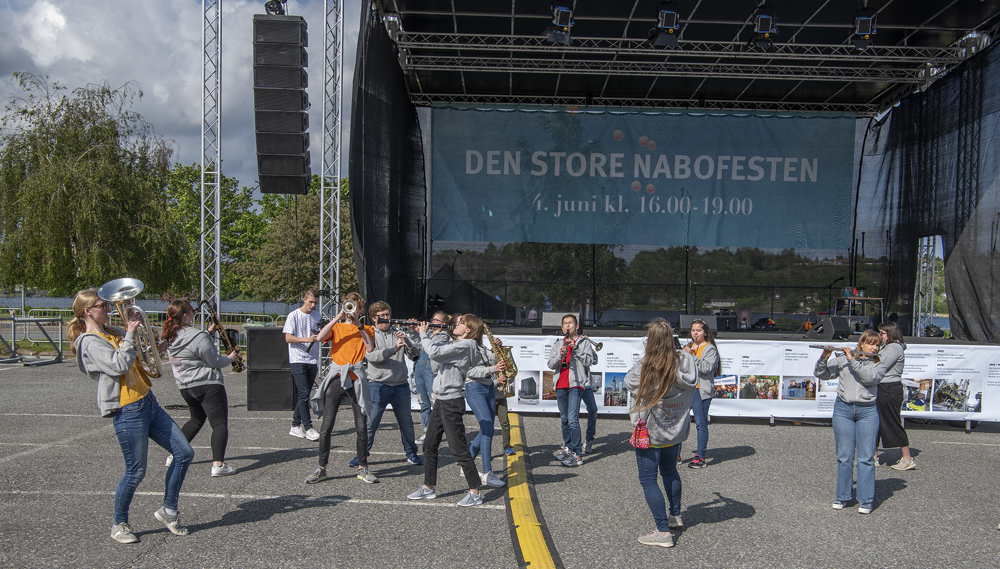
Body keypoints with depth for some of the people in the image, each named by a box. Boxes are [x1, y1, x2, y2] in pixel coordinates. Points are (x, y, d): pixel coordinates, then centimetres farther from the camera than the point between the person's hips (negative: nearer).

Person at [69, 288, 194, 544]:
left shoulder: (112, 333, 15)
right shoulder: (90, 342, -11)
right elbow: (119, 365, -26)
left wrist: (133, 329, 17)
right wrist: (130, 334, -20)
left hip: (148, 402, 9)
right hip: (128, 412, -9)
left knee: (184, 453, 5)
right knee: (136, 472, 1)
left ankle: (168, 510, 20)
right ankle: (119, 525, 24)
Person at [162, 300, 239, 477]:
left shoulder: (170, 336, 4)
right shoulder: (198, 337, -20)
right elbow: (215, 361, -13)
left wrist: (208, 332, 22)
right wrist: (230, 358, 5)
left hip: (185, 386, 8)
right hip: (208, 385, -8)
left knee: (197, 418, 28)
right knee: (220, 423, -7)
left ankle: (174, 455, 31)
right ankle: (218, 465, -20)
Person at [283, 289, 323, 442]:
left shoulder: (317, 315, 13)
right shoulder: (293, 316, -3)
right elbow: (288, 338, -8)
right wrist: (307, 339, -21)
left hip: (313, 360, 5)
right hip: (298, 359, -5)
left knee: (304, 394, 7)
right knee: (303, 392, -10)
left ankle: (296, 426, 15)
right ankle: (308, 428, -8)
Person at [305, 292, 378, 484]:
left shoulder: (366, 329, 13)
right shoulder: (336, 327, 14)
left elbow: (370, 348, -7)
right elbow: (320, 337, -7)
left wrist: (358, 324, -9)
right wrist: (338, 317, -10)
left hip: (356, 379, 0)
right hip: (336, 378, 0)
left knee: (361, 427, 1)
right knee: (326, 426, -2)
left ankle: (362, 469, 13)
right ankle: (321, 469, 10)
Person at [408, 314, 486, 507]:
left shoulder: (465, 345, -14)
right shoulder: (455, 345, 16)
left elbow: (434, 352, -24)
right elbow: (426, 348, 22)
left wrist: (424, 334, -10)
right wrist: (420, 332, 8)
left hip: (452, 402, -10)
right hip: (441, 400, 10)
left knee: (459, 449, -6)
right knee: (430, 444, 14)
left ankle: (475, 492, 3)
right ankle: (428, 488, 25)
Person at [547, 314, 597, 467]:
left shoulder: (583, 343, 4)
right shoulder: (557, 344, 15)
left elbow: (589, 361, -7)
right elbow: (550, 365, 6)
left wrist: (576, 349, -16)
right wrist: (560, 355, -13)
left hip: (575, 384, -5)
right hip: (560, 385, 5)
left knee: (573, 419, -14)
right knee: (564, 419, 13)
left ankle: (577, 455, -12)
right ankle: (568, 448, 26)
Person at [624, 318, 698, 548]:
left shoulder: (645, 368, -24)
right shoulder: (686, 363, -10)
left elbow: (629, 382, -4)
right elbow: (691, 394, 6)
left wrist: (646, 357, 3)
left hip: (650, 433, -6)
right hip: (676, 431, 6)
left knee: (648, 479, 4)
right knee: (669, 471, 26)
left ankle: (663, 531, 2)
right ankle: (675, 515, 44)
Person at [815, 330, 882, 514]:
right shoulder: (842, 360, 7)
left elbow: (869, 377, -15)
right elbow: (820, 373, 6)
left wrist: (852, 360, -15)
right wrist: (824, 358, -11)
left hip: (867, 411, 0)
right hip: (843, 409, 0)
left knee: (866, 457, -2)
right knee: (844, 456, 3)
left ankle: (866, 500, 5)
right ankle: (842, 497, 14)